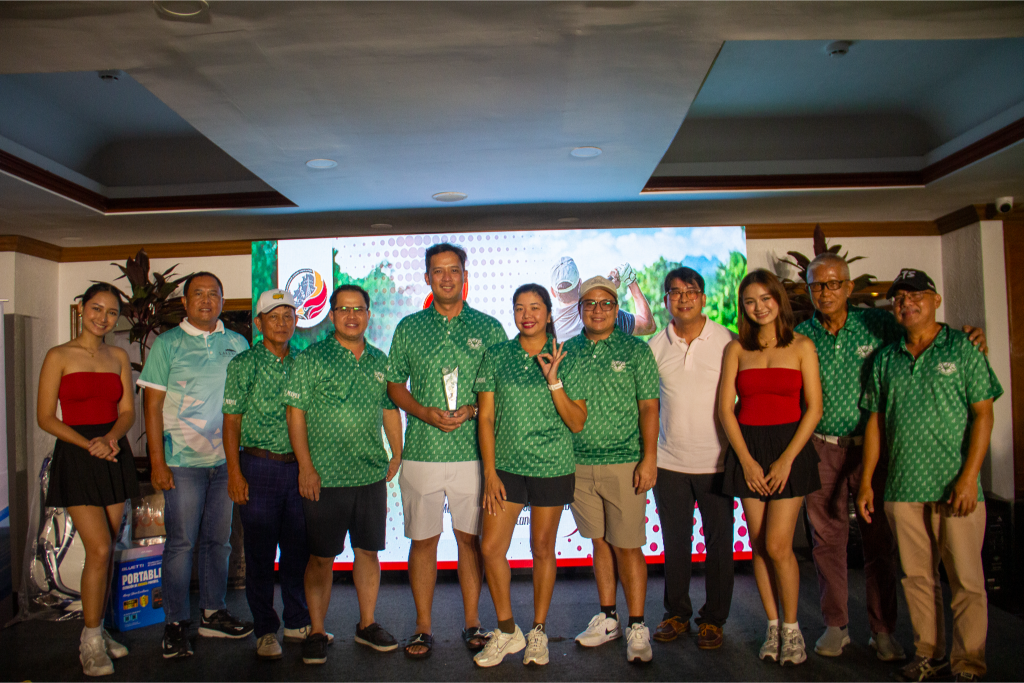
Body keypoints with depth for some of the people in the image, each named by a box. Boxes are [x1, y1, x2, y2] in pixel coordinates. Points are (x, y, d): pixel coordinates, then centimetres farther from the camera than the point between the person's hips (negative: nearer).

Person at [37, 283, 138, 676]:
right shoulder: (59, 356, -2)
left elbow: (128, 411, 8)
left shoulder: (119, 357, 10)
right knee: (99, 549, -11)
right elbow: (45, 418, -5)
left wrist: (109, 438, -12)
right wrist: (89, 445, -15)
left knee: (108, 551, 8)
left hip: (114, 456, 5)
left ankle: (97, 631, 22)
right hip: (77, 457, -4)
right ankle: (90, 641, 3)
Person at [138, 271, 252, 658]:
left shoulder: (237, 344, 9)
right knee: (181, 542, 2)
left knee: (218, 540, 11)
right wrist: (157, 462, -8)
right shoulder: (167, 344, 1)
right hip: (183, 459, -3)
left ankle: (213, 614, 24)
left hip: (227, 459, 3)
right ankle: (175, 624, 13)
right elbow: (153, 406, -2)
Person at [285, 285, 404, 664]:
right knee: (321, 557, 5)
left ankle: (367, 625, 27)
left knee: (368, 551, 12)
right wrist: (306, 467, -11)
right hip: (325, 477, -4)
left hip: (372, 476, 4)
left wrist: (397, 455, 11)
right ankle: (317, 633, 19)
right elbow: (295, 414, -6)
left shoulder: (380, 361, 10)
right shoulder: (310, 359, -3)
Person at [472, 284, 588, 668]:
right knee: (491, 547, -2)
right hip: (507, 465, 2)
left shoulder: (565, 359, -2)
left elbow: (578, 423, -5)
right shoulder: (496, 356, 1)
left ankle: (538, 632, 27)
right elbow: (486, 417, 2)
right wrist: (490, 472, -3)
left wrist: (553, 380, -17)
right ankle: (507, 631, 18)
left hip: (553, 467, -1)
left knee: (543, 549, 9)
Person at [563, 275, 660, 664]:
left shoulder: (635, 350, 0)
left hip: (624, 464, -3)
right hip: (579, 464, 3)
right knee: (600, 542, 13)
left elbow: (649, 407, -3)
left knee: (627, 545, 0)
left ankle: (636, 627, 13)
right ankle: (608, 618, 26)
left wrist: (649, 458, -10)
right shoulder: (567, 351, 8)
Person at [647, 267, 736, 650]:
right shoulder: (655, 347, 3)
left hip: (715, 460, -2)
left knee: (718, 542, 7)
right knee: (674, 541, 12)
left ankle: (713, 619, 23)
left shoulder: (727, 342, -4)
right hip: (668, 461, 2)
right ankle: (677, 613, 28)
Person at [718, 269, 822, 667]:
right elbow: (725, 409, 2)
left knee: (777, 545, -8)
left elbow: (814, 408, -2)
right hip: (747, 449, 2)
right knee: (759, 544, 5)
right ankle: (773, 627, 19)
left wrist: (786, 459, -10)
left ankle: (792, 628, 11)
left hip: (789, 447, -2)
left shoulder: (801, 346, 2)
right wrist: (747, 460, -7)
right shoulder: (737, 349, 7)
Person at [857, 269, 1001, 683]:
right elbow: (875, 421, 12)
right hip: (902, 488, 3)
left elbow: (983, 414, -3)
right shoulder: (885, 358, 11)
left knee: (966, 580, 2)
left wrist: (969, 476, -12)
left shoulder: (962, 348, 1)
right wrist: (866, 481, 8)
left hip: (955, 486, -3)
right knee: (916, 577, 10)